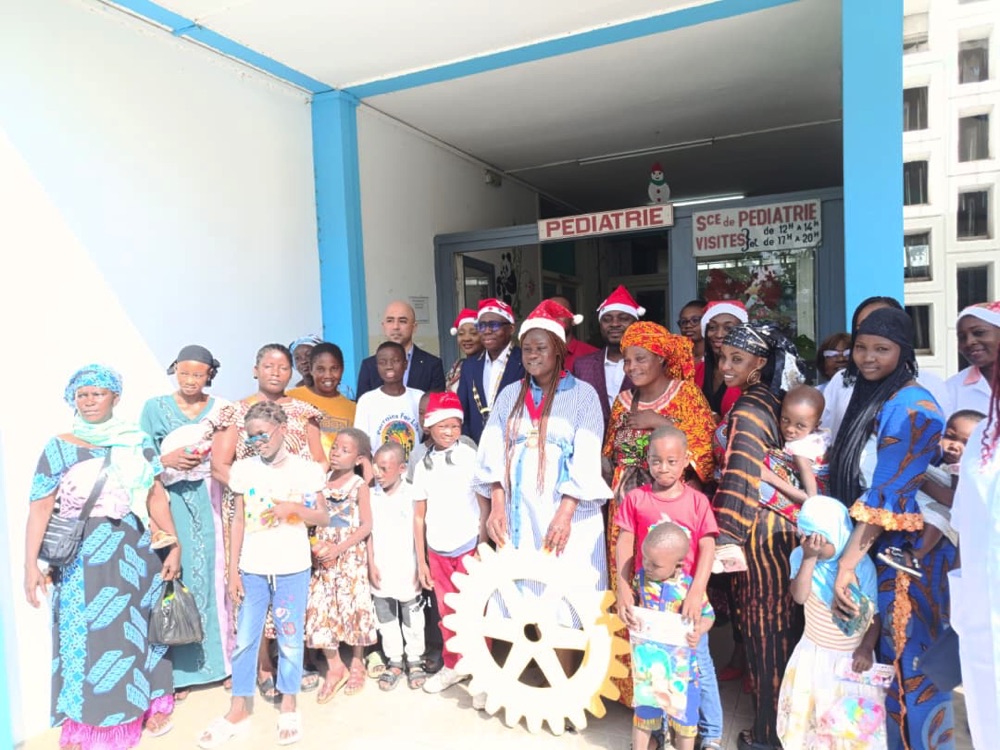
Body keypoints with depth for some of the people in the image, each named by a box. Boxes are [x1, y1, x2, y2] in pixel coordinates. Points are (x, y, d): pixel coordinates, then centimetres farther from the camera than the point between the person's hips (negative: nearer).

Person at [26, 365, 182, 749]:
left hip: (132, 554, 2)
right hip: (81, 558, -1)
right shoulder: (59, 448, 0)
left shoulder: (137, 442, 4)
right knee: (85, 638, 4)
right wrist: (31, 564, -10)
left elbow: (156, 497, 4)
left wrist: (174, 545, 0)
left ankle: (147, 706, 30)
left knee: (136, 631, 11)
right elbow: (40, 508, -3)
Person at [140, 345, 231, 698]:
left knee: (216, 575, 3)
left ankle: (223, 659, 16)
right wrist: (168, 460, -16)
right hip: (172, 504, -1)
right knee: (178, 576, -2)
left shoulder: (222, 409, 7)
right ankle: (180, 668, 10)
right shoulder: (155, 408, 5)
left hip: (212, 505, 1)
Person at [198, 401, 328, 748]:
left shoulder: (305, 469, -5)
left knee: (290, 638, 10)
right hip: (252, 569, 2)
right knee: (244, 639, 9)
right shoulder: (244, 469, 0)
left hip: (293, 569, -2)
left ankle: (288, 706, 27)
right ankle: (238, 711, 25)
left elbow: (323, 517, -1)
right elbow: (239, 521, 3)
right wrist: (233, 570, 1)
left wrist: (292, 508, -19)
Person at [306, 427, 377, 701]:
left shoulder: (359, 486, -9)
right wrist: (318, 545, -10)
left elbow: (367, 525, -12)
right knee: (321, 608, 3)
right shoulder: (323, 481, 3)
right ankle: (335, 667, 19)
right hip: (324, 556, 4)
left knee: (353, 607, 5)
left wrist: (339, 549, -18)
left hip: (351, 555, -4)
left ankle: (357, 664, 24)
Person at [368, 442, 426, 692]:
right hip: (381, 572, 3)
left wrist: (419, 568, -6)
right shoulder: (371, 495, -1)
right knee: (386, 621, 14)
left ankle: (415, 660, 27)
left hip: (406, 572, -3)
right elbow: (369, 532, 3)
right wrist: (371, 565, 0)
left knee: (412, 619, 11)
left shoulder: (412, 494, -11)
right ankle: (394, 661, 29)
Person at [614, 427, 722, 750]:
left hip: (687, 595, -1)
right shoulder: (635, 498, -4)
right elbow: (624, 545, -5)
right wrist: (623, 589, -12)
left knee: (698, 664, 10)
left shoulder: (697, 500, -5)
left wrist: (696, 593, -21)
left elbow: (707, 548, -10)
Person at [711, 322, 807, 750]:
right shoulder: (773, 401, 6)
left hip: (760, 532, -8)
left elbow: (740, 481, -21)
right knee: (782, 625, 18)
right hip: (781, 526, 8)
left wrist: (724, 537, -17)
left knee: (764, 628, 5)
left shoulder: (747, 412, -19)